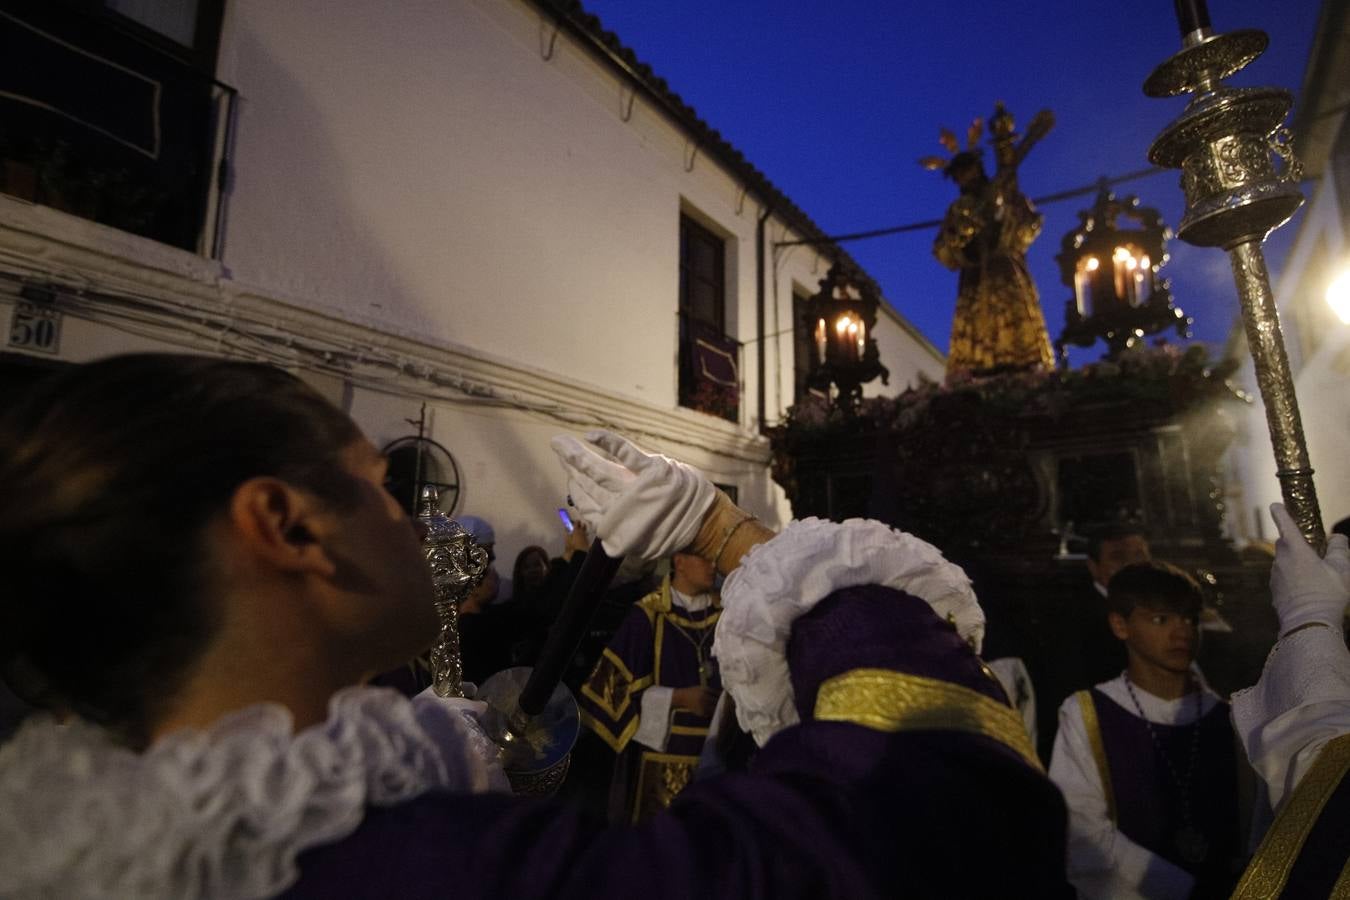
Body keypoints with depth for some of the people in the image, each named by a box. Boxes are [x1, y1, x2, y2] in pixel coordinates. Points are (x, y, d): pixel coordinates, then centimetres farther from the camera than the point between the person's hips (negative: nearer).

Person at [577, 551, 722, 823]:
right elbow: (619, 683, -9)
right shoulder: (648, 614, -11)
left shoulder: (724, 612, 1)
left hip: (713, 749, 4)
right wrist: (678, 698, -15)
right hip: (660, 750, -3)